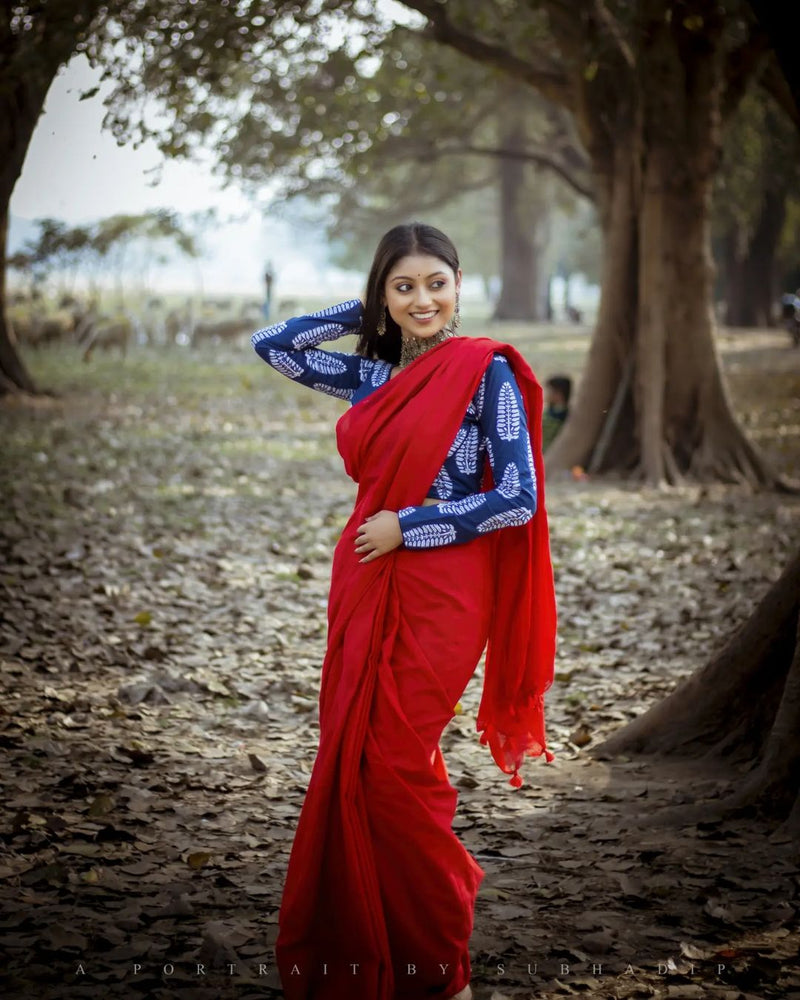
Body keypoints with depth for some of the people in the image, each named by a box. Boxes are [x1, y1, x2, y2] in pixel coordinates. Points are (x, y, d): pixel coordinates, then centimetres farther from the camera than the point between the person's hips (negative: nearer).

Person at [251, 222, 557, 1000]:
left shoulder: (486, 372, -6)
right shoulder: (372, 374, 11)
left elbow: (518, 499, -12)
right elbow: (270, 345, 18)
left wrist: (408, 525, -12)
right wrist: (363, 316, 12)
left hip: (439, 592, -6)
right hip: (365, 586, 6)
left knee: (391, 762, -6)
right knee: (351, 760, 6)